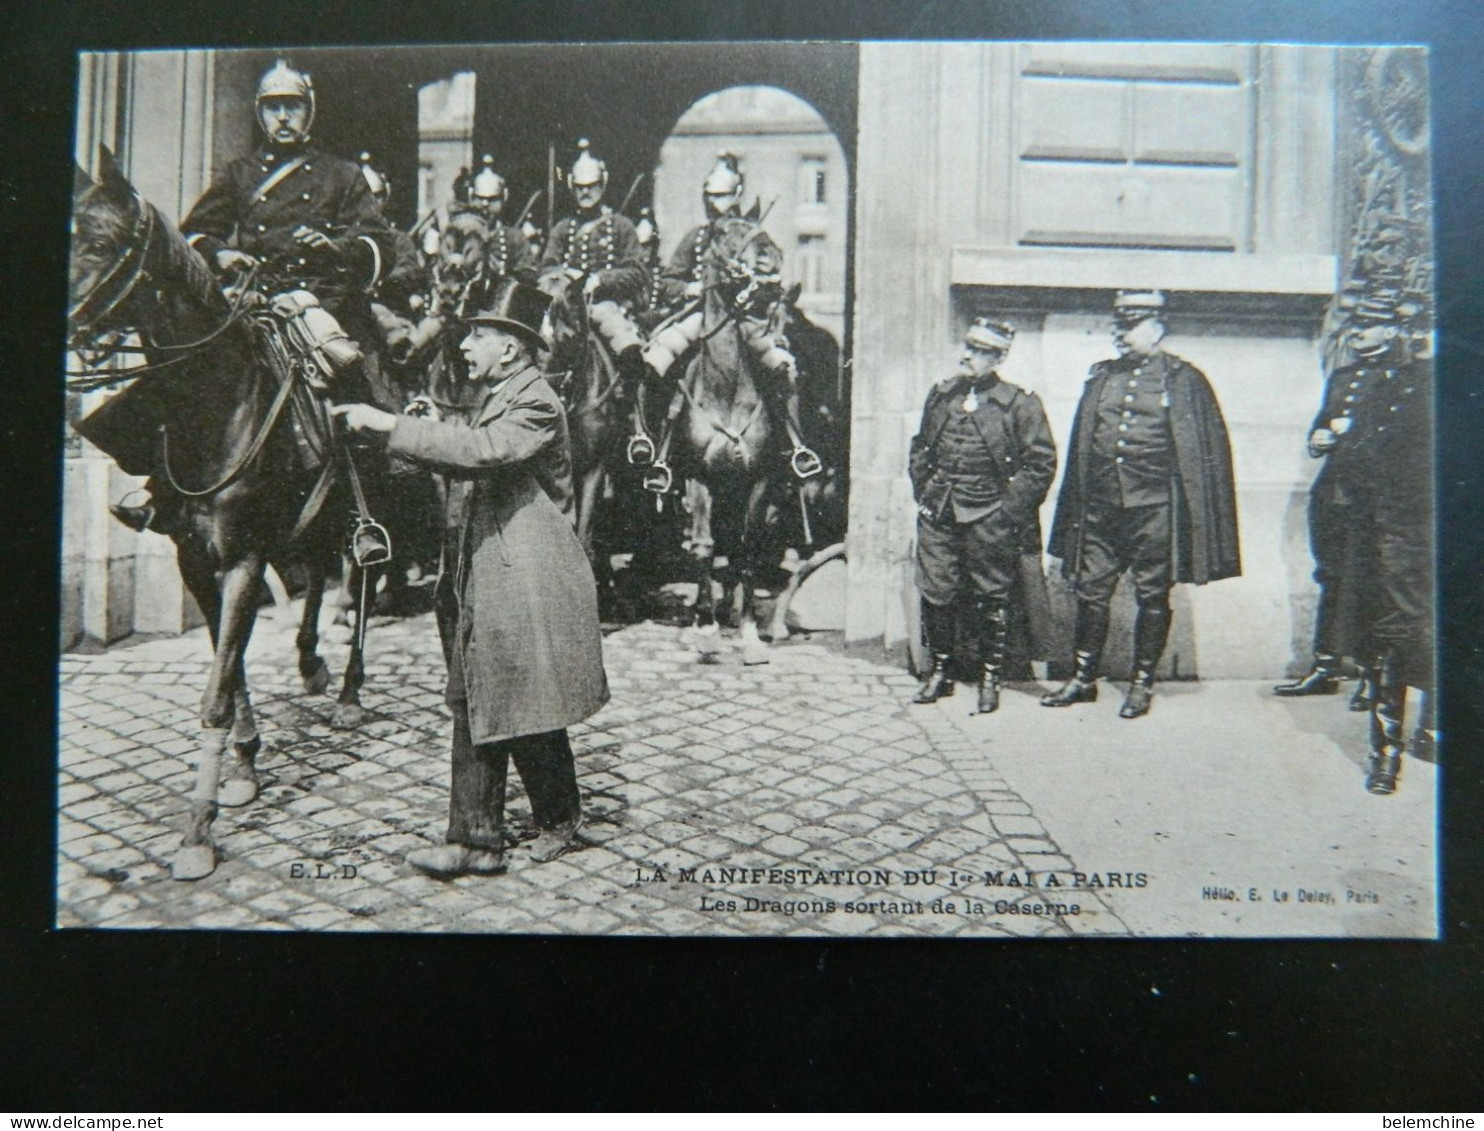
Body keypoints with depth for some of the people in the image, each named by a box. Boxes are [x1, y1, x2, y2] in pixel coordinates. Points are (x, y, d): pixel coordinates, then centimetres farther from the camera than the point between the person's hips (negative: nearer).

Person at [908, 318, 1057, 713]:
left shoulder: (1020, 404, -5)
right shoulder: (941, 395, 9)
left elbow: (1042, 464, -5)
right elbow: (920, 447, 20)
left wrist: (1008, 509, -9)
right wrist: (923, 491, 9)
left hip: (988, 521, -4)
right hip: (937, 517, 4)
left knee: (990, 600, 6)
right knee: (935, 595, 5)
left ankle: (990, 677, 19)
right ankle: (940, 671, 21)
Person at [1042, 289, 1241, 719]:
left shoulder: (1185, 381, 0)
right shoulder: (1100, 378, 13)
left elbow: (1209, 453, -1)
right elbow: (1079, 450, 14)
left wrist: (1193, 518, -7)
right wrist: (1074, 514, 11)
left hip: (1153, 510, -4)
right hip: (1100, 508, 4)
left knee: (1152, 597, 5)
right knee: (1091, 592, 7)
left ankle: (1143, 683, 17)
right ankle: (1083, 679, 18)